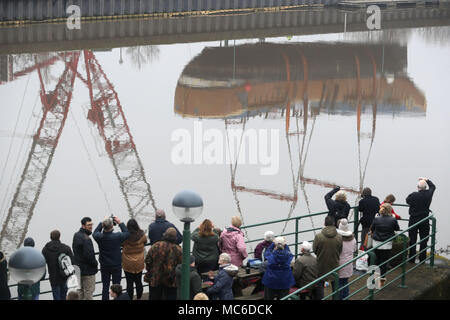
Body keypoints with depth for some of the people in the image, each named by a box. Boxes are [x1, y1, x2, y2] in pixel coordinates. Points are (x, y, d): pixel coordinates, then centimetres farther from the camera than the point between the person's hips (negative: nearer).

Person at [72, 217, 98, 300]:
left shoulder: (76, 235, 6)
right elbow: (89, 255, -26)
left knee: (80, 290, 18)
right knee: (89, 290, 2)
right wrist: (95, 264, -9)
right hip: (88, 270, -9)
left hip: (78, 268, 9)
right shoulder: (86, 239, -23)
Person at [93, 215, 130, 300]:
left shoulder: (99, 237, -19)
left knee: (105, 287, 12)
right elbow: (127, 233, -4)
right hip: (116, 266, -2)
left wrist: (102, 223, 5)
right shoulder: (117, 236, -24)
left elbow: (95, 233, 6)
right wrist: (120, 223, -1)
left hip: (104, 266, 2)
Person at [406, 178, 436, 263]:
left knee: (412, 240, 6)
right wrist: (427, 180, 24)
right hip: (424, 220, 2)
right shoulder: (429, 194, -7)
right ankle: (422, 258, 14)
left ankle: (411, 259, 9)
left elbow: (407, 200, 0)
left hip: (413, 220, -2)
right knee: (423, 240, 11)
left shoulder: (414, 195, -19)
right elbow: (433, 186, 14)